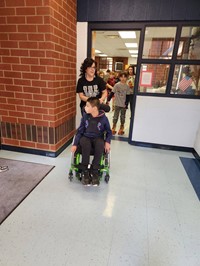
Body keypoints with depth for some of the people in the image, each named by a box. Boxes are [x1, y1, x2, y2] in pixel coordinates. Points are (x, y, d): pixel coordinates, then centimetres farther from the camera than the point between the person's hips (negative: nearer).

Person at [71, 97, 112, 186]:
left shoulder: (103, 118, -9)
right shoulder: (85, 116, -3)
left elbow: (109, 132, 4)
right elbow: (80, 131, 1)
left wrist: (107, 142, -14)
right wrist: (75, 144, -7)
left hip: (98, 138, -1)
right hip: (86, 137, 1)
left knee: (100, 145, -36)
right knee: (85, 144, -35)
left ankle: (94, 171, -20)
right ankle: (85, 171, -21)